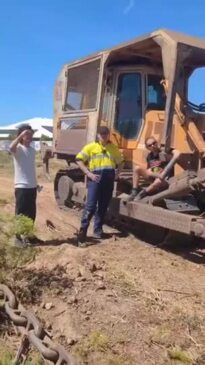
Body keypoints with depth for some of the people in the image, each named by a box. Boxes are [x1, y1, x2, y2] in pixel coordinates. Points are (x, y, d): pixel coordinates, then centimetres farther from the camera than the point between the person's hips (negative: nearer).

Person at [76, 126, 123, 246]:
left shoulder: (114, 148, 16)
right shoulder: (90, 147, 6)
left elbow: (120, 162, 26)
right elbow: (79, 160, 4)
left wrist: (117, 173, 6)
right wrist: (89, 174, -6)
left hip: (109, 179, 4)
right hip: (96, 178, -3)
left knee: (103, 207, 10)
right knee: (91, 206, -10)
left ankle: (98, 229, 23)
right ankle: (83, 231, -3)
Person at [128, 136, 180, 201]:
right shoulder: (149, 156, 3)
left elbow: (177, 153, -34)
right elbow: (148, 171, 5)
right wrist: (157, 175, -19)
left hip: (165, 180, -5)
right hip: (153, 177, 5)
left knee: (159, 181, -42)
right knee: (137, 168, -11)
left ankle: (142, 193, -19)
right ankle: (134, 192, -14)